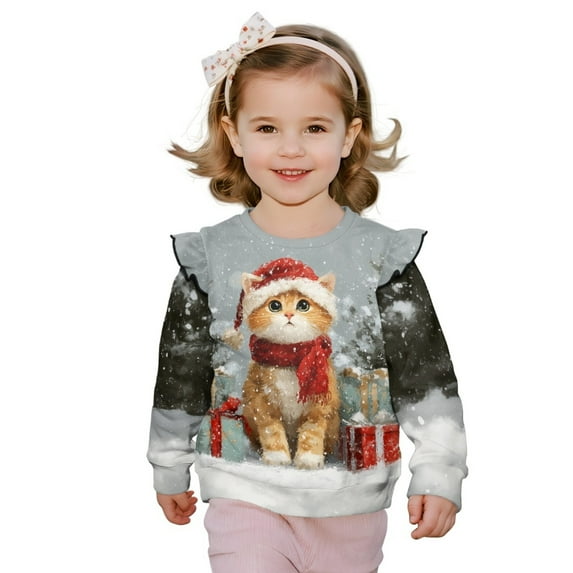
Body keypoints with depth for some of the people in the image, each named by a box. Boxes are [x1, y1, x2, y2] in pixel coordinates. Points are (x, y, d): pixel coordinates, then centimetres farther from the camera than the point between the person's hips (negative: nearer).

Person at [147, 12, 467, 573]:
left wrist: (439, 474, -8)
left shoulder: (383, 254, -6)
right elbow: (179, 377, 5)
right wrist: (169, 469, 12)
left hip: (353, 509, 1)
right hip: (246, 499, 0)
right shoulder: (209, 256, -4)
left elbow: (428, 378, -4)